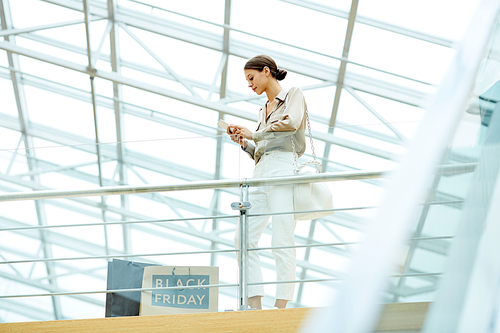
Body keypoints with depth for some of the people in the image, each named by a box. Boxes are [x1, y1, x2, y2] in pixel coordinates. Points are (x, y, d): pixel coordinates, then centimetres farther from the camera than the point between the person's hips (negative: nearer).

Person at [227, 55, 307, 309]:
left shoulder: (293, 95, 8)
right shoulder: (264, 111, 28)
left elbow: (292, 122, -13)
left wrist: (254, 135, -3)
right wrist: (242, 141, 11)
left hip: (284, 168, -8)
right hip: (261, 173, 8)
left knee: (282, 242, -13)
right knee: (244, 239, -5)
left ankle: (281, 306, -15)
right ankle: (255, 305, -6)